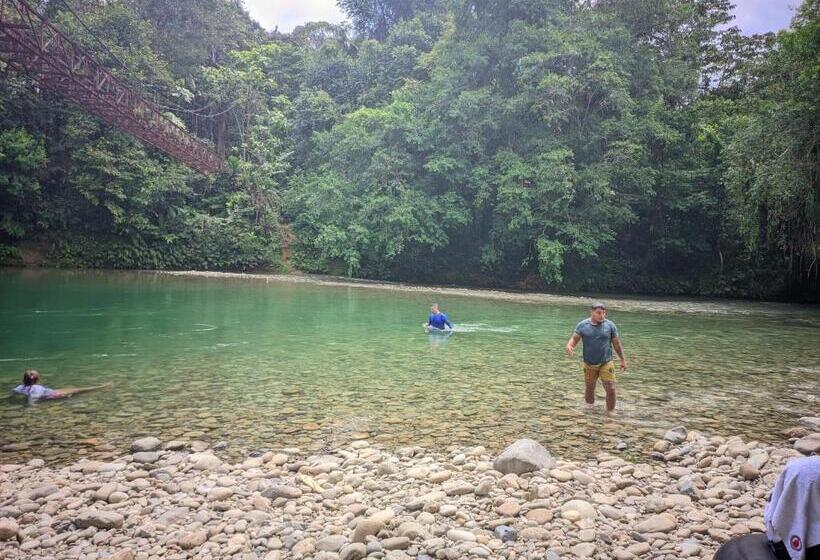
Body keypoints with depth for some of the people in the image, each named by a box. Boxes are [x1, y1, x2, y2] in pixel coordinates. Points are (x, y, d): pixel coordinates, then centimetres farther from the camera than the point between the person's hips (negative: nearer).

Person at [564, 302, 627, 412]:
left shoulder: (610, 325, -3)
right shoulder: (583, 325, -4)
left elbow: (617, 344, 3)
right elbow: (574, 339, -5)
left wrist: (623, 360, 4)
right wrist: (569, 346, -28)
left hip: (606, 363, -1)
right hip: (589, 365, 1)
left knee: (611, 389, -9)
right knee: (589, 389, 13)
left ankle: (610, 413, 8)